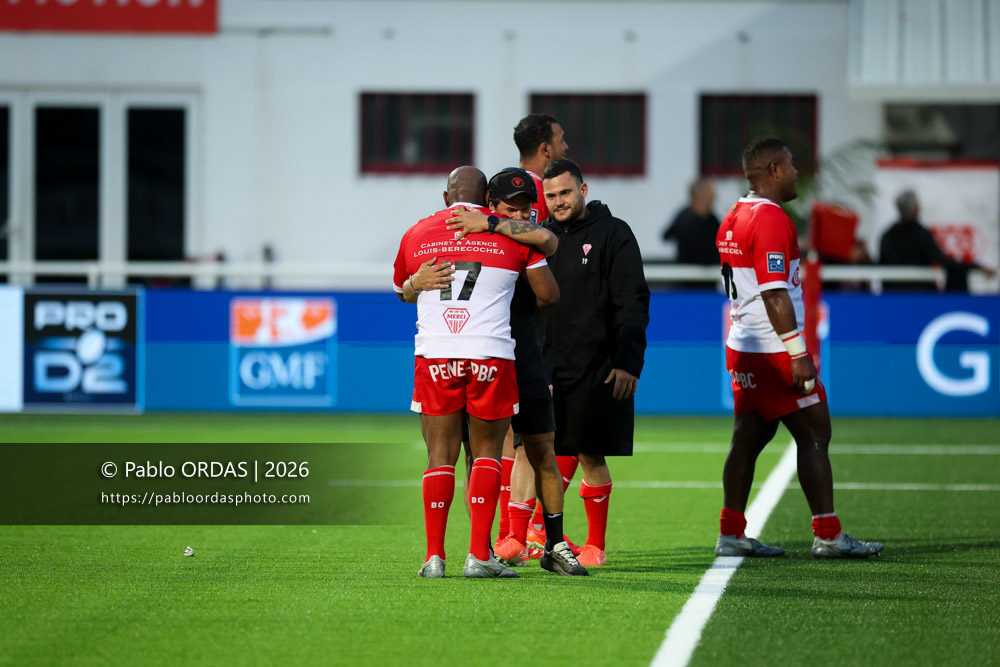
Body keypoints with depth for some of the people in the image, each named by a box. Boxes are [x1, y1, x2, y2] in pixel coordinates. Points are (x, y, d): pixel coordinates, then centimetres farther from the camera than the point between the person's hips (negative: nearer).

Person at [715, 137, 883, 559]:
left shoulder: (733, 219, 14)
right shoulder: (770, 219, -16)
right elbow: (774, 294, -22)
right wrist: (798, 354, -22)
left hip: (742, 350, 9)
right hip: (773, 352, -9)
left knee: (749, 436, 11)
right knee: (814, 433, -4)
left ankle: (731, 535, 12)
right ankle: (827, 536, -4)